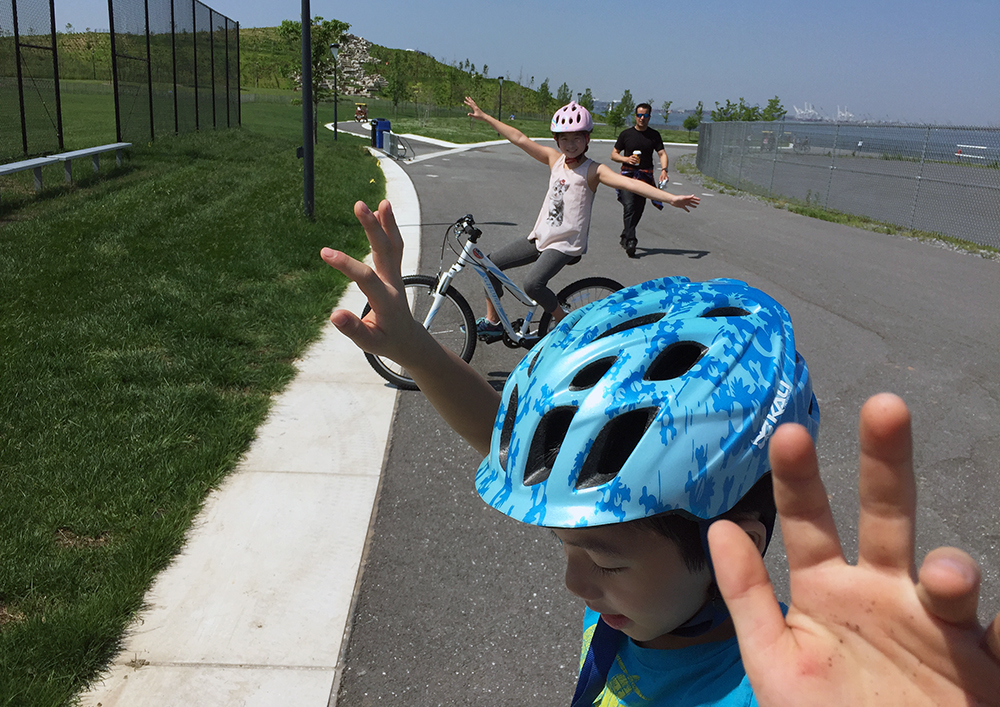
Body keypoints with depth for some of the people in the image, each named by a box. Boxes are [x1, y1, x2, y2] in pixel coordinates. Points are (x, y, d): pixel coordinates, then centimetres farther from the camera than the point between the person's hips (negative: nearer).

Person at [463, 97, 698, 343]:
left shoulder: (593, 171, -12)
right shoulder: (555, 159, 5)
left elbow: (630, 183, -24)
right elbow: (520, 139, 9)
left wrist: (671, 198, -35)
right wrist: (484, 117, 12)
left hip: (565, 244, -7)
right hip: (541, 237, 7)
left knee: (532, 284, -27)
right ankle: (492, 322, 18)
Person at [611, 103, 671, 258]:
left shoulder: (654, 135, 9)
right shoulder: (626, 134, 5)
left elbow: (662, 154, 0)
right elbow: (613, 155, 8)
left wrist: (663, 169, -19)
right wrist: (626, 159, -12)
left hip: (646, 176, 2)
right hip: (628, 174, -2)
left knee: (638, 210, 6)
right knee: (629, 206, -18)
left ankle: (625, 237, 25)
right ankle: (630, 241, -21)